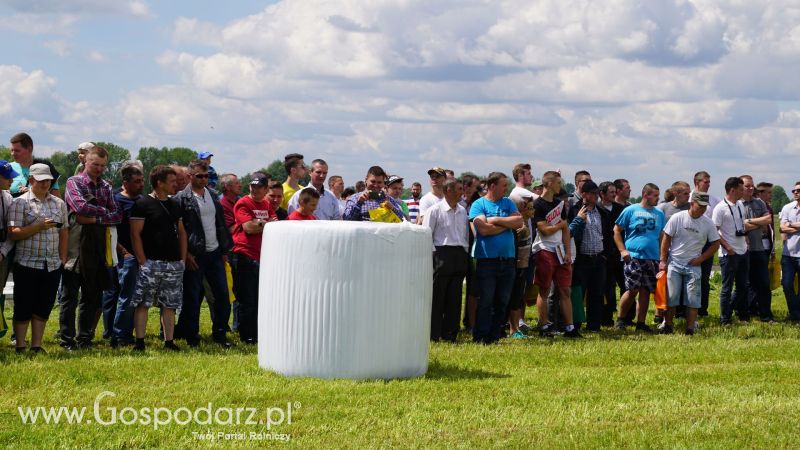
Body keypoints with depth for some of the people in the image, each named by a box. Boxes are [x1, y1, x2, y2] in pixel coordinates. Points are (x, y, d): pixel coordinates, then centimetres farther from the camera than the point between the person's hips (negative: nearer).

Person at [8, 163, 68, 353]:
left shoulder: (59, 204, 11)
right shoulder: (20, 203, -3)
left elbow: (63, 233, 15)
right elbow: (13, 233, -11)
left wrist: (62, 258, 9)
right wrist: (39, 226, -19)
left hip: (52, 266, 4)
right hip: (27, 264, -4)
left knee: (43, 308, 7)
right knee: (23, 308, 1)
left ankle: (36, 346, 15)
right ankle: (20, 347, 8)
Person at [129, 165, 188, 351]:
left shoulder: (174, 205, 15)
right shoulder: (143, 204, -6)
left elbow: (182, 233, 19)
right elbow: (135, 234, -9)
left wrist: (182, 259, 10)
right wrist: (142, 261, -13)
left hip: (174, 264, 6)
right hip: (151, 263, -6)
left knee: (170, 305, 7)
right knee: (143, 303, -5)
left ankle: (169, 341, 11)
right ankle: (139, 341, -2)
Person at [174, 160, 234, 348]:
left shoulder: (213, 195, 12)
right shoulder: (182, 198, -7)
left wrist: (224, 249, 12)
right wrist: (186, 254, -13)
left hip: (214, 253, 5)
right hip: (194, 255, -5)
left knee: (222, 294, 5)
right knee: (192, 297, 1)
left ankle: (219, 333, 16)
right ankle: (192, 337, 10)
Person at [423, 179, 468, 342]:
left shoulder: (462, 211, 14)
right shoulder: (435, 210, -4)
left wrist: (465, 252, 12)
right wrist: (433, 254, -10)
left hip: (460, 255, 6)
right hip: (442, 253, -6)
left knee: (454, 297, 6)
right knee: (437, 296, -3)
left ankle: (450, 334, 12)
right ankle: (433, 335, 1)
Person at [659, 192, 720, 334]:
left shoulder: (708, 223, -1)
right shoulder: (677, 218, -6)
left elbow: (716, 243, 7)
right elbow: (666, 239, -2)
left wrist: (700, 258, -2)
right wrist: (662, 261, -5)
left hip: (693, 265, 1)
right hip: (674, 263, -1)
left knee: (692, 298, -3)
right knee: (670, 296, -1)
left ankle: (690, 328, 0)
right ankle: (668, 325, 10)